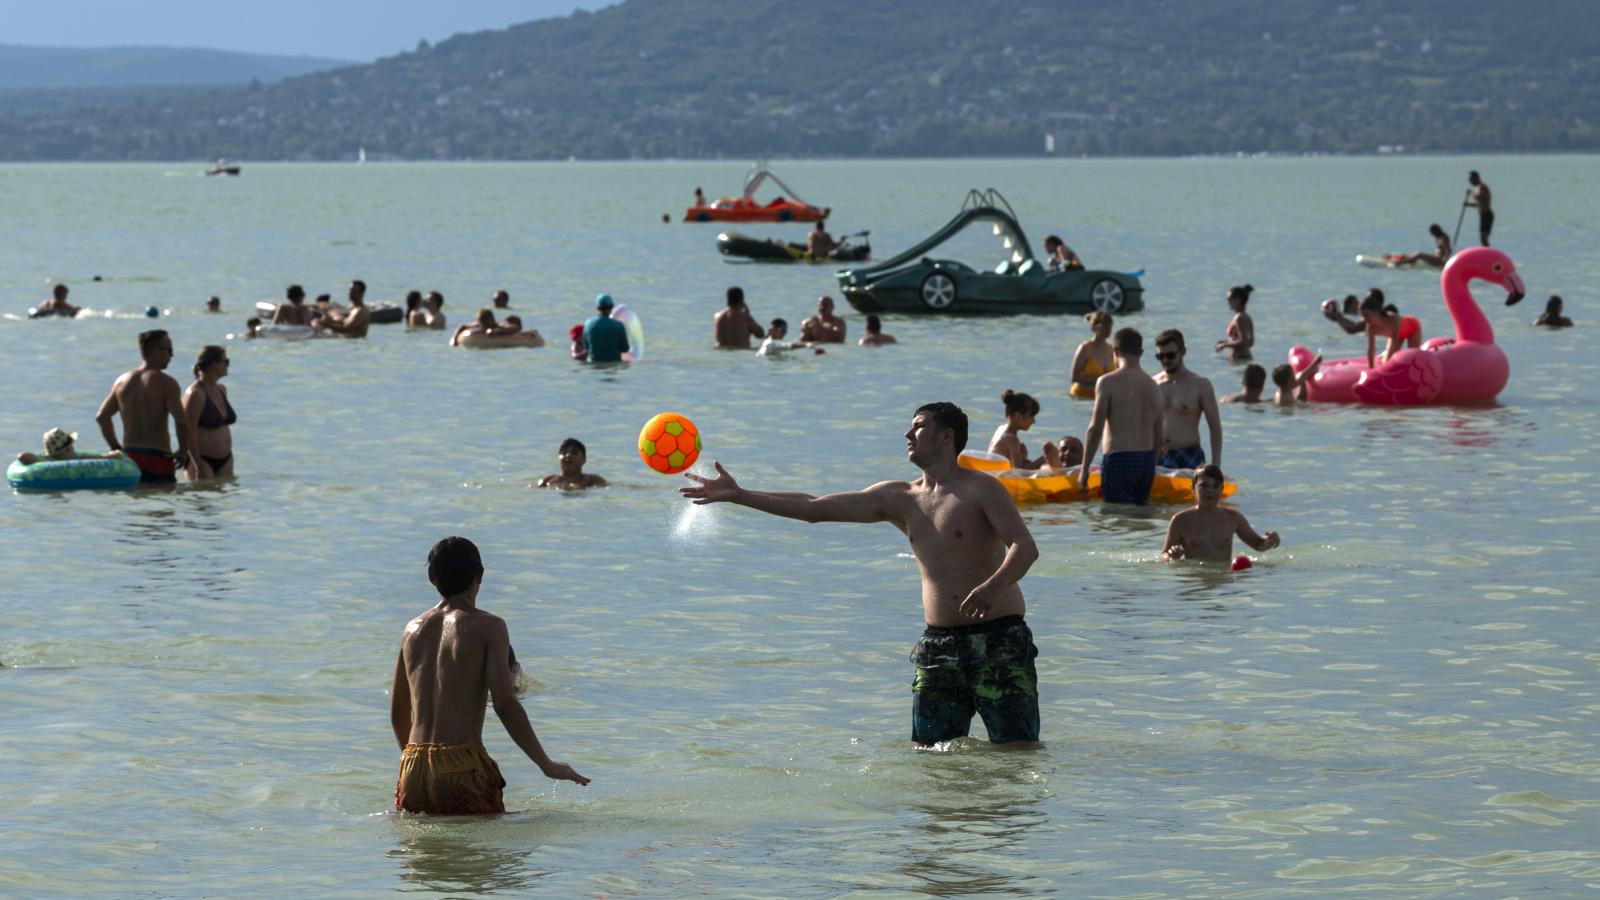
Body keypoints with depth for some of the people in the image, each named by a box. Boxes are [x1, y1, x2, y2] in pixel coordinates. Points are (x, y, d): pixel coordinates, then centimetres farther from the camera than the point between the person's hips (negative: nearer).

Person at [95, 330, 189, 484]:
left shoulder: (122, 381, 9)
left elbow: (101, 417, 12)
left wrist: (116, 448, 18)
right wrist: (183, 452, -6)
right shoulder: (166, 383, -10)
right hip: (158, 458, -6)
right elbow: (181, 420, -19)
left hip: (129, 455, 6)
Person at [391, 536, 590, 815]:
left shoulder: (414, 629, 15)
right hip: (462, 768, -5)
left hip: (413, 770, 5)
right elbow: (505, 704, -9)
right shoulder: (488, 627, -1)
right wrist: (546, 765, -3)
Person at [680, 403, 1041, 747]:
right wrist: (738, 495, 10)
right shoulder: (897, 498, 13)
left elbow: (1025, 547, -15)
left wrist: (993, 586, -36)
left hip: (998, 640, -6)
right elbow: (814, 507, 13)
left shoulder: (981, 489, -4)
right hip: (938, 643, 6)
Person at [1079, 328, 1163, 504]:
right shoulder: (1153, 386, 10)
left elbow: (1095, 428, -10)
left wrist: (1084, 469, -5)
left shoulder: (1108, 382, -7)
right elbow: (1158, 437, 14)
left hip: (1119, 459, -6)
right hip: (1147, 460, 6)